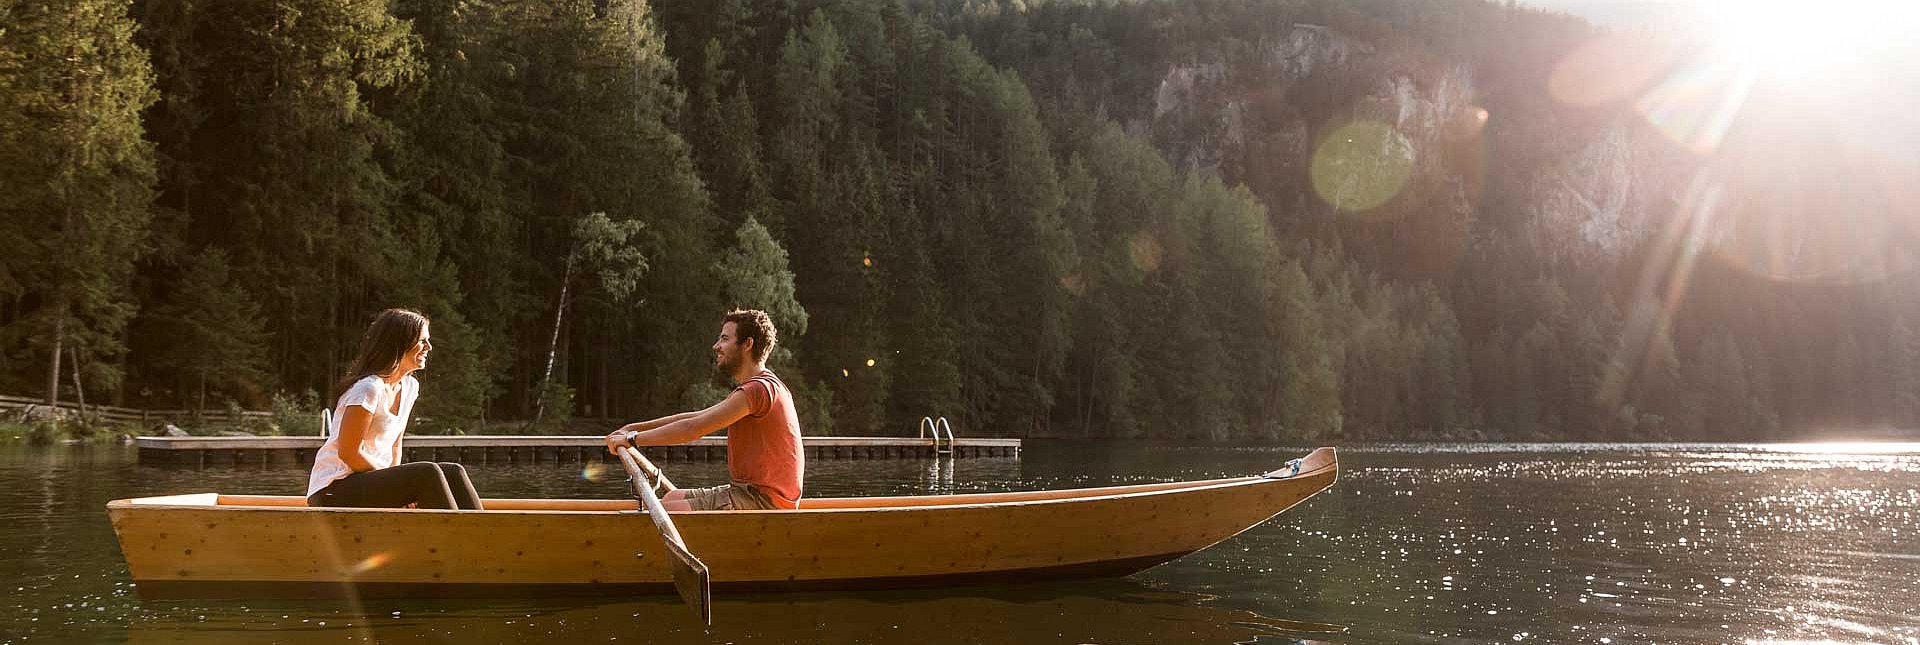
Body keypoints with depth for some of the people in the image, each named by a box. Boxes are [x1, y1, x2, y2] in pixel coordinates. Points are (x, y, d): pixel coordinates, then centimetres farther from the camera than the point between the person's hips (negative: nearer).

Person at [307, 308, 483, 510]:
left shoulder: (409, 387, 9)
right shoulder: (368, 389, -18)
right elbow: (349, 453, -18)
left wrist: (397, 483, -1)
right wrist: (399, 484, -12)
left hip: (372, 479, 8)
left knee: (453, 474, -11)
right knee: (427, 473, -27)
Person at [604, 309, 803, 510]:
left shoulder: (758, 389, -17)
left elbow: (694, 428, -21)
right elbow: (697, 417, 19)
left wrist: (633, 439, -13)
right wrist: (633, 428, 16)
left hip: (763, 500, -10)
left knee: (665, 512, -16)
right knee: (673, 497, 15)